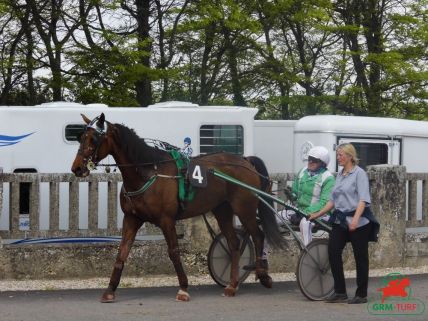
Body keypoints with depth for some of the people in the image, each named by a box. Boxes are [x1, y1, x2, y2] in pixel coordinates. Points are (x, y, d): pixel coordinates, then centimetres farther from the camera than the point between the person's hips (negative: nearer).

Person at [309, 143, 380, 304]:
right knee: (333, 252, -3)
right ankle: (340, 292, 6)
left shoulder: (359, 173, -7)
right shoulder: (339, 175, 15)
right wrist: (318, 214, 19)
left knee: (360, 257, 1)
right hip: (340, 220, 7)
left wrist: (355, 219, -28)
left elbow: (363, 200, -16)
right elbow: (333, 200, 22)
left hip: (358, 222, -7)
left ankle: (361, 294, 8)